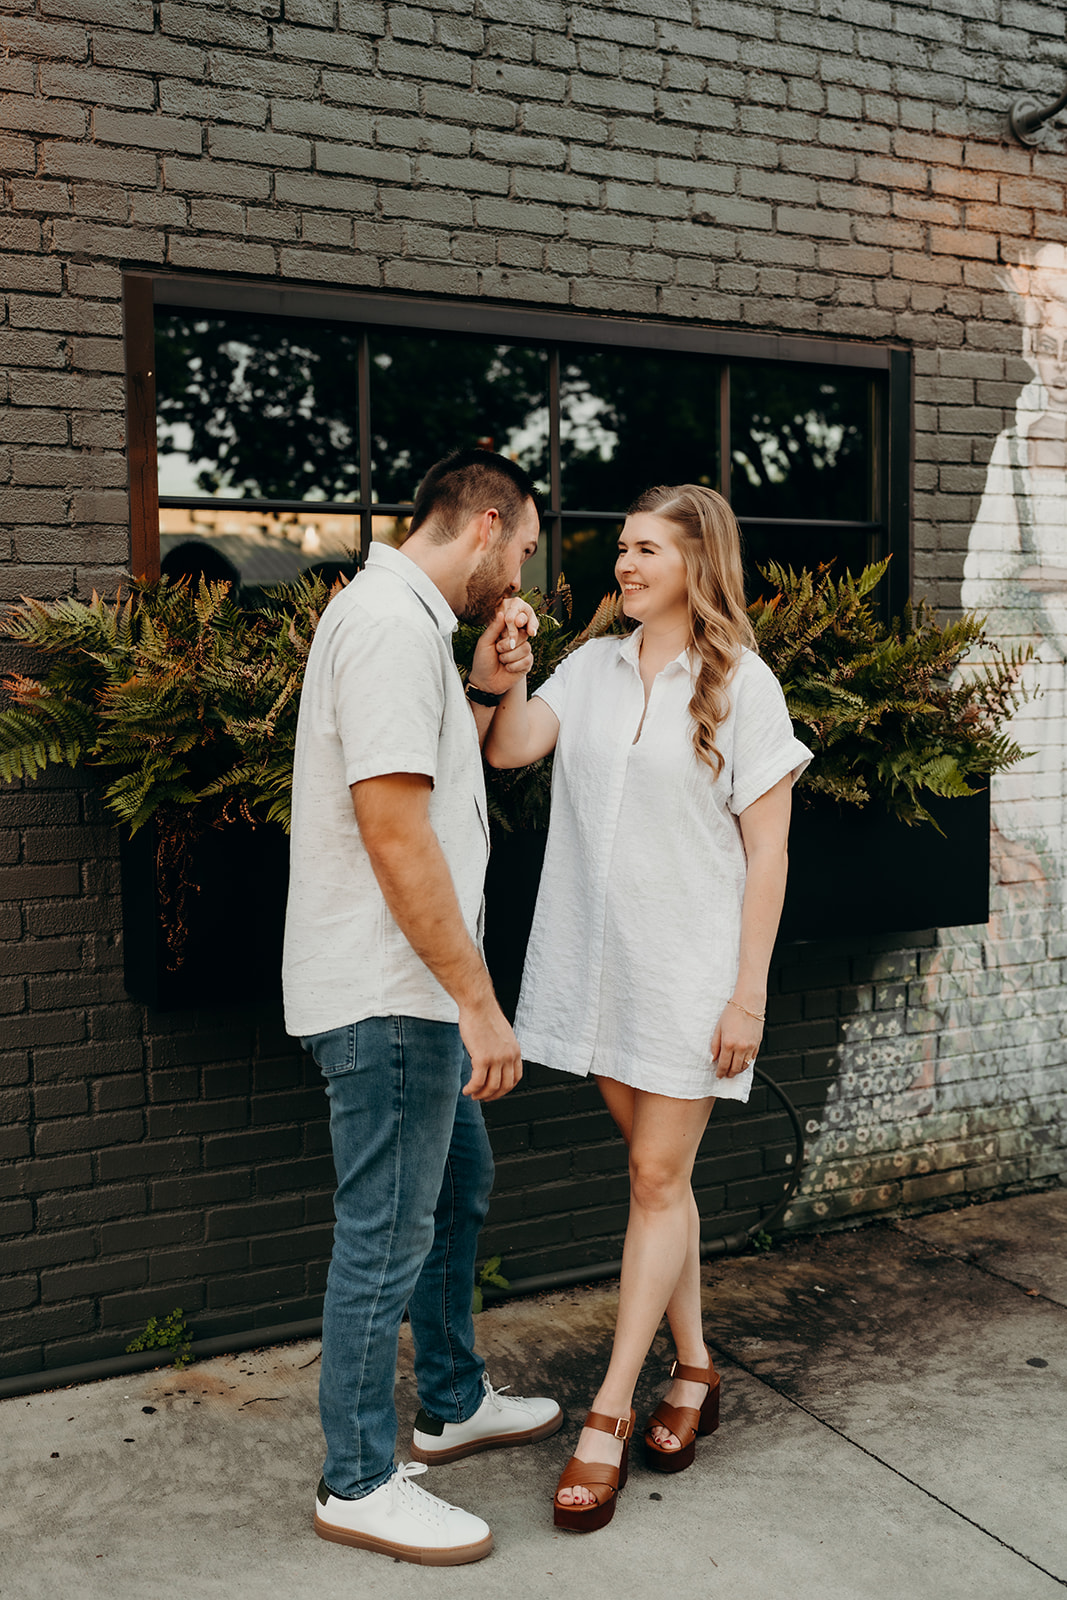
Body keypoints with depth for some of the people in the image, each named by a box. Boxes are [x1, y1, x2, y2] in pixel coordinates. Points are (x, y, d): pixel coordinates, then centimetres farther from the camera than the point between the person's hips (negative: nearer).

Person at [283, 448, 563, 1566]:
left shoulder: (400, 615, 16)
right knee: (387, 1234, 1)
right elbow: (393, 825, -25)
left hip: (411, 993, 11)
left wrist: (486, 688, 9)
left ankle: (455, 1404, 40)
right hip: (387, 998, -11)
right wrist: (477, 1001, -23)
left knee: (458, 1189, 22)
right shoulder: (393, 621, -18)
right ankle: (358, 1482, 18)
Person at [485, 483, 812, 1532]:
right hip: (601, 958, 5)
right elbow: (508, 748, -4)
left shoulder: (742, 685, -6)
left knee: (658, 1178, 0)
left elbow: (765, 852, -7)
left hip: (692, 966, -4)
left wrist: (749, 993, -10)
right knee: (656, 1170, 14)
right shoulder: (592, 666, 7)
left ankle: (609, 1412, 10)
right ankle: (693, 1368, 30)